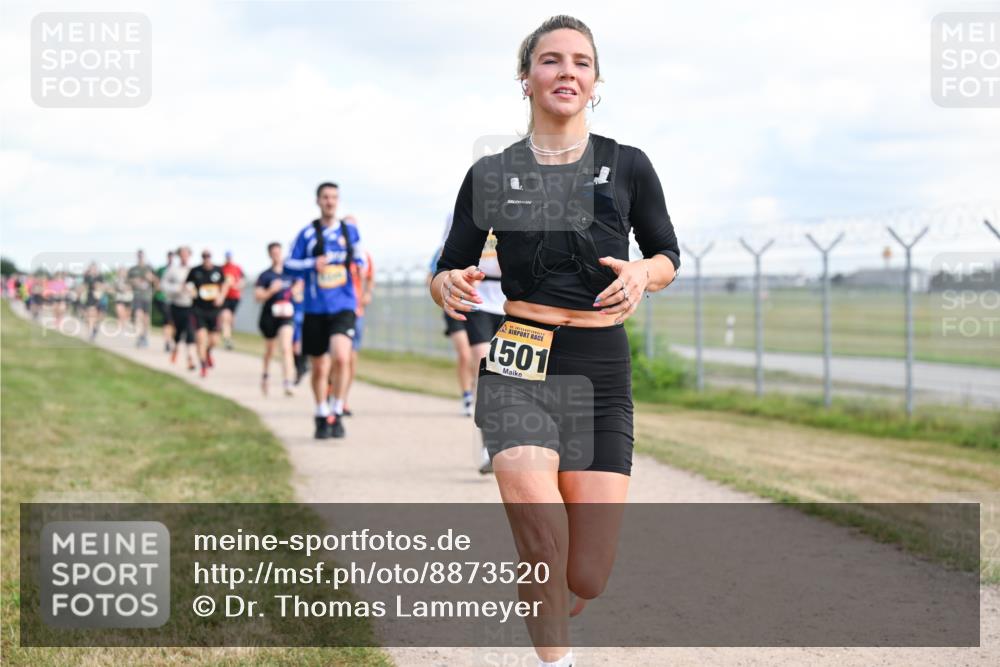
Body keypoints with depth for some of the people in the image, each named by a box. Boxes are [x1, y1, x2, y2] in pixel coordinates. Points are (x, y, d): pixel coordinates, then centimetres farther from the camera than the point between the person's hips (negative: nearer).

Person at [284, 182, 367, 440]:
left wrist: (360, 267, -2)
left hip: (343, 306, 0)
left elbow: (360, 258, 20)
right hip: (315, 309, 0)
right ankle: (322, 417, 29)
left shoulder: (350, 230, 7)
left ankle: (336, 414, -7)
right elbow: (289, 264, 2)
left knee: (341, 357, -23)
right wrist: (313, 264, -14)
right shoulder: (308, 233, 1)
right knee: (319, 368, 8)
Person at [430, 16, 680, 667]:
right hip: (520, 367, -1)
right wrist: (450, 287, -15)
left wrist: (643, 274, -9)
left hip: (602, 370, 1)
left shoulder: (627, 167, 5)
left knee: (587, 578, -2)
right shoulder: (491, 175, 5)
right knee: (539, 518, -29)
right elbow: (449, 271, 10)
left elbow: (668, 253, 15)